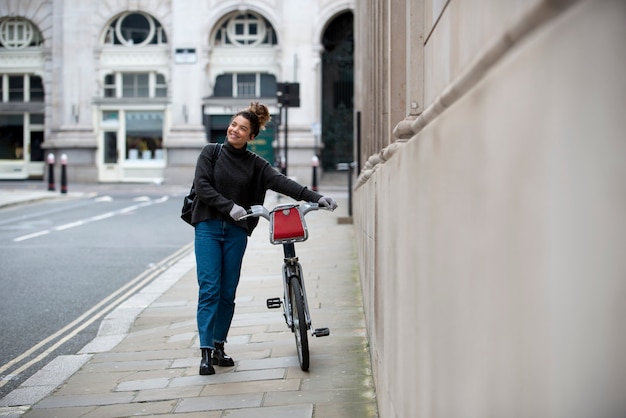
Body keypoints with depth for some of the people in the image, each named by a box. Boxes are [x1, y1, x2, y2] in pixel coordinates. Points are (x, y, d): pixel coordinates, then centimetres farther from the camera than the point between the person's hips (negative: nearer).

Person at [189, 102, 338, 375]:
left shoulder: (255, 164, 6)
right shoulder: (211, 152, 2)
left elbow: (281, 182, -6)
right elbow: (202, 186, -7)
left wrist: (316, 197, -19)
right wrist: (229, 206, -19)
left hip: (236, 231, 3)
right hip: (208, 227, -2)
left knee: (228, 292, 5)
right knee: (209, 289, -9)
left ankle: (219, 347, 17)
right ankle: (206, 352, -10)